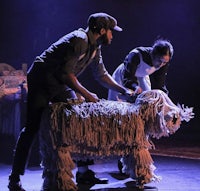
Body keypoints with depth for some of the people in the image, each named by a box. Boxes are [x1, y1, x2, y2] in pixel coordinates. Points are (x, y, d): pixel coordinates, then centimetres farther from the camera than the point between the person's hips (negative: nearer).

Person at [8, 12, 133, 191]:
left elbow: (102, 75, 17)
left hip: (61, 85, 9)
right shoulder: (79, 40, -22)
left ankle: (83, 170, 11)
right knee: (33, 128, -11)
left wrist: (124, 90, 12)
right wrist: (86, 94, -18)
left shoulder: (95, 46, 7)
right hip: (41, 81, -9)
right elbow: (67, 74, -25)